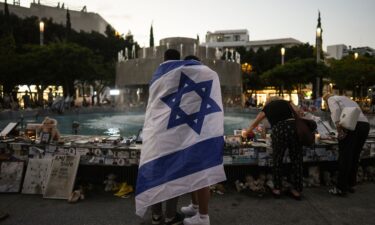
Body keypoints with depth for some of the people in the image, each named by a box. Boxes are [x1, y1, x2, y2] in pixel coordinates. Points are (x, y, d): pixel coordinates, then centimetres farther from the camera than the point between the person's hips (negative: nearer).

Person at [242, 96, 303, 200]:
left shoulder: (266, 108, 26)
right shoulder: (287, 102, 27)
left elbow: (254, 124, 38)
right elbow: (298, 113, 8)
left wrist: (246, 132, 55)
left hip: (279, 130, -1)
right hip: (294, 126, 2)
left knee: (277, 161, 16)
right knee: (296, 160, 14)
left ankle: (277, 189, 24)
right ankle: (297, 190, 23)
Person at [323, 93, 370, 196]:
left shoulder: (331, 99, 14)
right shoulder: (347, 99, 36)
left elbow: (335, 110, -9)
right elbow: (357, 112, 23)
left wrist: (338, 126, -17)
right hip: (365, 124, 8)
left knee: (345, 157, -5)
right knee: (355, 156, 16)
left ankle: (341, 188, -2)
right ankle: (351, 184, 25)